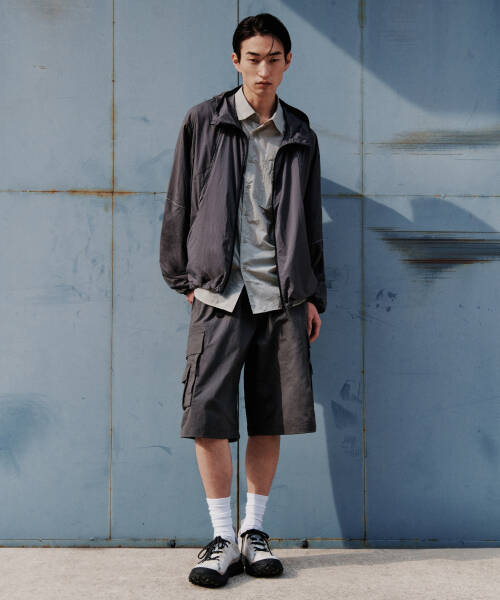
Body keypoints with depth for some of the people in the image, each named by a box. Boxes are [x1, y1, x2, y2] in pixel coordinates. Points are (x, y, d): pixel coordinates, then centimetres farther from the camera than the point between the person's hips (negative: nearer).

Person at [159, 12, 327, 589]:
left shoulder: (299, 136, 13)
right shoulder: (203, 122, 5)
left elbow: (310, 221, 17)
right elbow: (179, 205, 8)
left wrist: (313, 294, 12)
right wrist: (184, 277, 3)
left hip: (282, 297, 3)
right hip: (220, 292, -2)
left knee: (270, 420, 5)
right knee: (207, 417, -7)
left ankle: (254, 531, 19)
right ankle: (223, 538, 6)